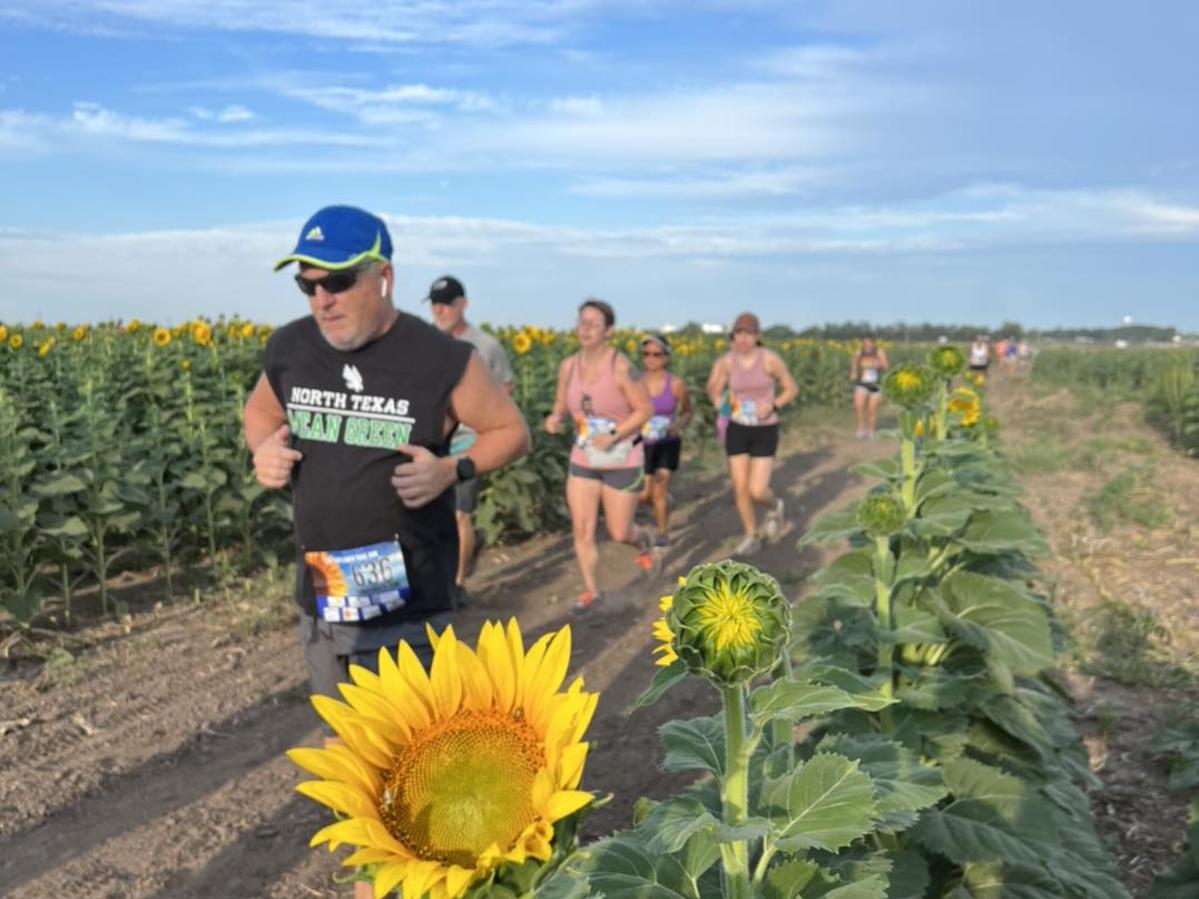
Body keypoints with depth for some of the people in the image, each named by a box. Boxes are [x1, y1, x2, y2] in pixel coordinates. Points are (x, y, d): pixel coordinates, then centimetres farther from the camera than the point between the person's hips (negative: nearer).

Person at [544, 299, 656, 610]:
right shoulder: (568, 366, -5)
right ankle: (591, 590, 20)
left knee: (619, 533, 6)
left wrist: (613, 436, -25)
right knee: (581, 529, 1)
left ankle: (645, 541, 42)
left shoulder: (621, 366, -20)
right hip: (583, 460, 4)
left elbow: (645, 410, -15)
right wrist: (554, 418, -15)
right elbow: (561, 404, 8)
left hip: (622, 461, -4)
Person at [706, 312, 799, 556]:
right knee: (740, 488, 3)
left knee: (757, 491, -8)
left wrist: (772, 406, -20)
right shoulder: (726, 361, -4)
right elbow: (714, 394, 5)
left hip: (765, 432, -3)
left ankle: (774, 506, 29)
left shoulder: (770, 359, -13)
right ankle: (751, 537, 23)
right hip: (737, 431, 3)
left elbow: (792, 389, -3)